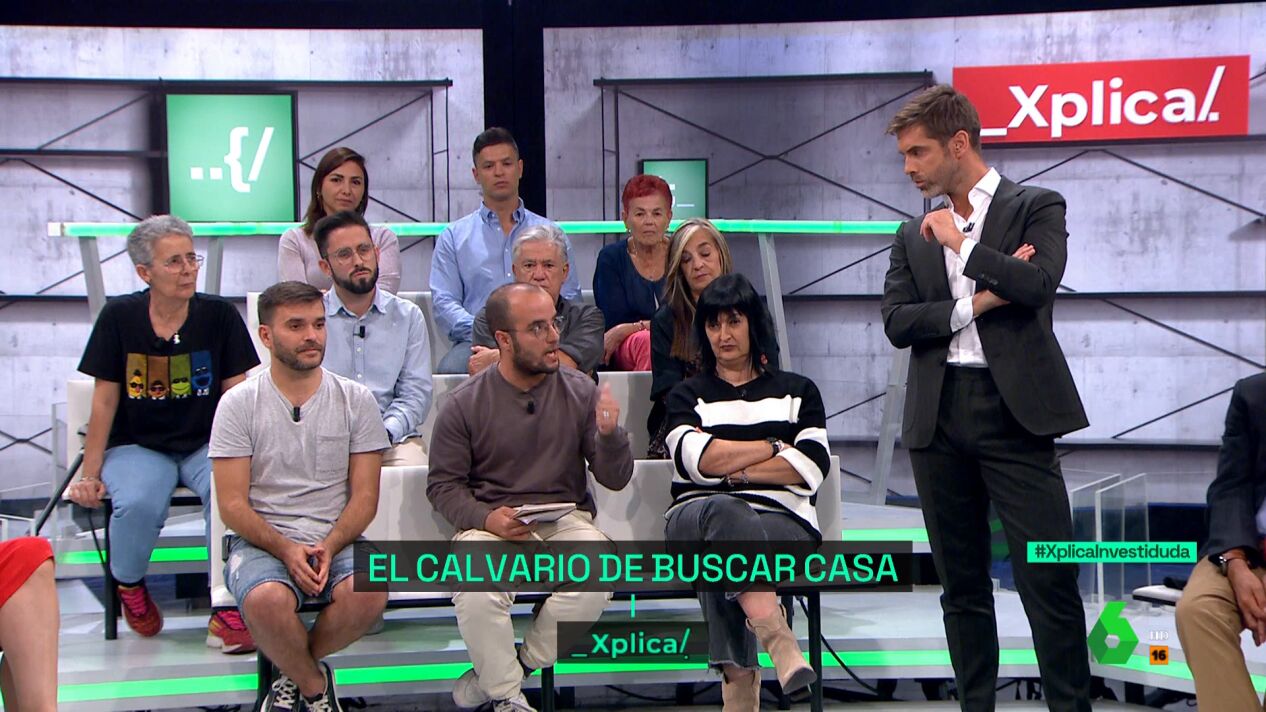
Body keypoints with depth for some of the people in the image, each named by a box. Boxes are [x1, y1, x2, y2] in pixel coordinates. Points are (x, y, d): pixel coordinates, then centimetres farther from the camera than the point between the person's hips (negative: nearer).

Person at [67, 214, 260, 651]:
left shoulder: (219, 316, -1)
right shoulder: (118, 318, -2)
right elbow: (104, 402, 1)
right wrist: (90, 475, -4)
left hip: (205, 446, 1)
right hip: (137, 447, 0)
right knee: (138, 503, -32)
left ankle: (226, 608, -18)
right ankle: (129, 584, 2)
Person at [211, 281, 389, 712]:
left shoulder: (355, 401, 7)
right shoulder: (239, 404, 2)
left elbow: (365, 497, 4)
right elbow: (232, 504, -3)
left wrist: (329, 547, -15)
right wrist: (286, 550, -18)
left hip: (338, 539, 2)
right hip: (262, 540, -1)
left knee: (368, 594, -31)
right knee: (267, 600, -35)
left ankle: (293, 671, 0)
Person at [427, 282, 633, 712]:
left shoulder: (580, 392, 4)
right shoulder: (465, 403, 0)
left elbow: (615, 479, 4)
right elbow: (443, 485, 3)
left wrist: (609, 435, -18)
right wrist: (486, 518, -16)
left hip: (565, 519, 2)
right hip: (491, 525, -1)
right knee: (475, 595, -33)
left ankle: (508, 668, -7)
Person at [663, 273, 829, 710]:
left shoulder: (797, 392, 22)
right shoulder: (687, 396, 22)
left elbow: (811, 469, 3)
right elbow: (698, 459, -2)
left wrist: (733, 468, -1)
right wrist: (775, 447, 4)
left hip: (784, 526, 0)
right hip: (696, 519, 0)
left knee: (722, 549, -37)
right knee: (726, 512, -40)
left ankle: (738, 676, -45)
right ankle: (779, 641, -55)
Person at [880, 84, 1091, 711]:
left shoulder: (1035, 207, 4)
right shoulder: (914, 236, 16)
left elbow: (1039, 285, -14)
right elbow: (896, 323, 4)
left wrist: (962, 243, -6)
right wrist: (974, 305, -8)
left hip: (1013, 411, -4)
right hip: (939, 418, 5)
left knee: (1049, 577, -8)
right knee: (961, 583, 9)